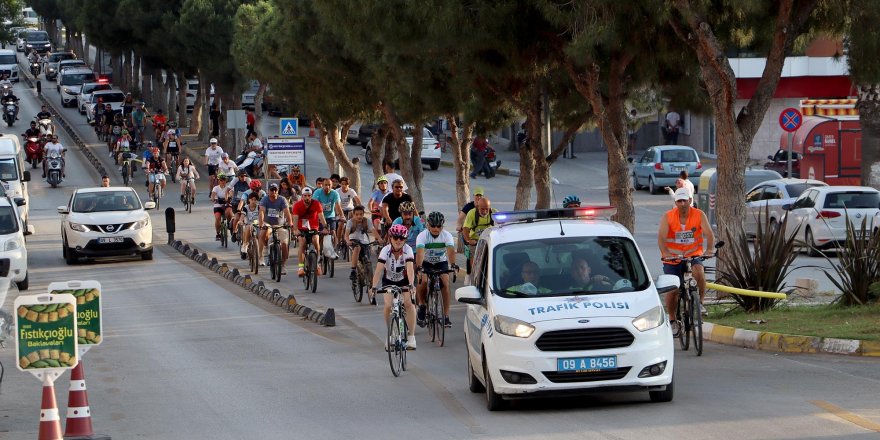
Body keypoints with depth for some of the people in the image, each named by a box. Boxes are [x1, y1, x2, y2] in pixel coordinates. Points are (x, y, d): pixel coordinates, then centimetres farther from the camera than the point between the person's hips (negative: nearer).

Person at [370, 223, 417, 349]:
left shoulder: (407, 250, -24)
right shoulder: (386, 250, -25)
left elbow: (410, 268, -36)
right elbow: (379, 269, -34)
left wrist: (410, 285, -52)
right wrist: (374, 287, -46)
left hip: (404, 280, 0)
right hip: (389, 280, 0)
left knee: (409, 302, -22)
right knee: (388, 305, -19)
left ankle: (411, 336, -15)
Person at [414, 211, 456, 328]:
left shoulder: (447, 236, -19)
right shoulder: (422, 235, -24)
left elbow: (451, 251, -34)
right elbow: (420, 252, -38)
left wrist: (453, 265, -51)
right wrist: (419, 267, -54)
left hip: (441, 262, 1)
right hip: (426, 262, -1)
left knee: (445, 284, -19)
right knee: (423, 281, -28)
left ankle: (446, 316, -13)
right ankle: (422, 305, -3)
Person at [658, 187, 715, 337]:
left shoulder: (699, 215, -5)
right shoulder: (668, 217, -7)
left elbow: (709, 233, -15)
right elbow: (661, 237, -18)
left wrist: (710, 249, -35)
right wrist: (665, 253, -37)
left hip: (693, 255, 0)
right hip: (672, 258, 0)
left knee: (699, 271, -32)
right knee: (672, 290, -3)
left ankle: (699, 303, -9)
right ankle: (672, 320, 19)